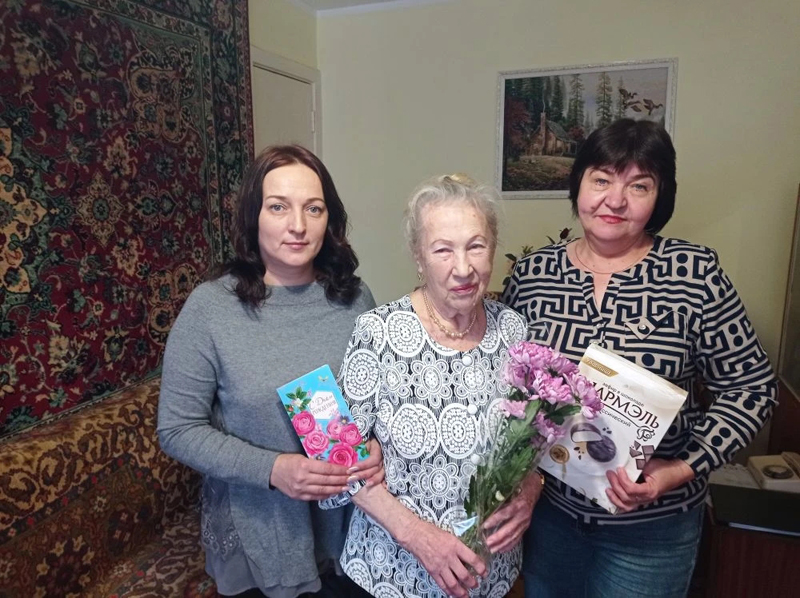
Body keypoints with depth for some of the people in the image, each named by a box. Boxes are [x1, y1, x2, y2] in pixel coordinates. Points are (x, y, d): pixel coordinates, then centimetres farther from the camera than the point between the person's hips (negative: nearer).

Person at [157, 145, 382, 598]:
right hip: (257, 535, -2)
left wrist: (380, 447, -16)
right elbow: (178, 429, -11)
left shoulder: (354, 297, -7)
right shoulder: (210, 307, -16)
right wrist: (272, 469, -22)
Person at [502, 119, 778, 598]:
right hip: (550, 506, 3)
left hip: (652, 526, -2)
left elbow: (751, 388, -7)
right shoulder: (531, 273, -7)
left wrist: (685, 468, -17)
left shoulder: (695, 272, -13)